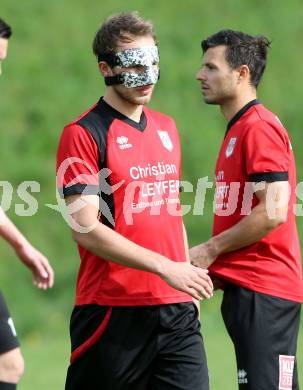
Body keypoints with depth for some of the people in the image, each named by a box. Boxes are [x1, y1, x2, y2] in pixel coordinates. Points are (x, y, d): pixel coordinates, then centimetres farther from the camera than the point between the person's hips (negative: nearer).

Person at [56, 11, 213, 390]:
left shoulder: (166, 127, 16)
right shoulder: (83, 134, -6)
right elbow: (84, 227, -14)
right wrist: (164, 267, -17)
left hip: (176, 311, 6)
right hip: (112, 312, -6)